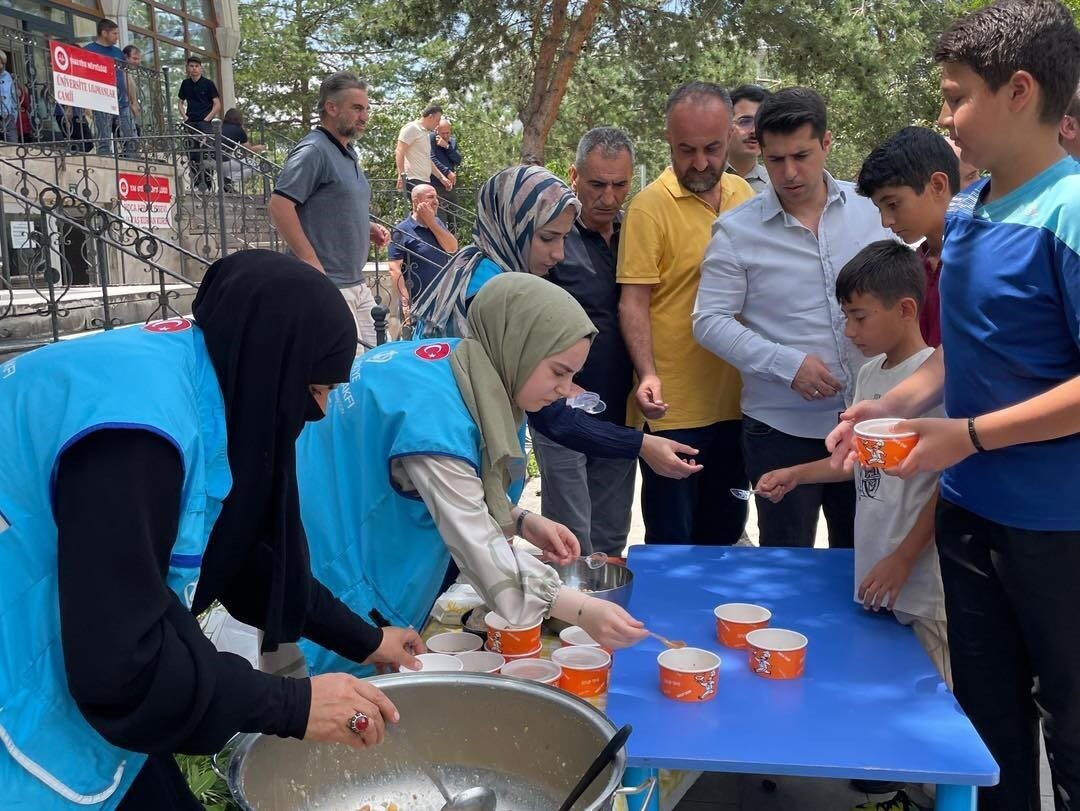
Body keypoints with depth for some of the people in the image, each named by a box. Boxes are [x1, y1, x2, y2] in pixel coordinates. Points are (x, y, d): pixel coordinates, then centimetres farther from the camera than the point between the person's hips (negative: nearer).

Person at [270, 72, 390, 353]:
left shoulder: (349, 154, 18)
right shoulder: (313, 150, -11)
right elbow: (279, 206, -20)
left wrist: (369, 228, 11)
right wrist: (312, 263, -22)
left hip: (358, 284, 10)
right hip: (326, 287, -10)